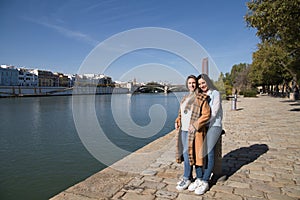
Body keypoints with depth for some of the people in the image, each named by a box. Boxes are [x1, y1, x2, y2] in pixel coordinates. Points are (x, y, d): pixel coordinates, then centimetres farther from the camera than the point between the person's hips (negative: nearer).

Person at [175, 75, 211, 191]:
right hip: (183, 129, 7)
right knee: (185, 153, 11)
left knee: (188, 153, -5)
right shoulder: (185, 98, 16)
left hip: (193, 131, -7)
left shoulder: (201, 98, -6)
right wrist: (177, 121, 7)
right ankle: (189, 177, 26)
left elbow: (206, 114, -13)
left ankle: (186, 179, 10)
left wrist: (195, 125, -18)